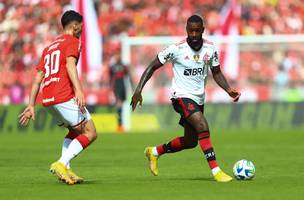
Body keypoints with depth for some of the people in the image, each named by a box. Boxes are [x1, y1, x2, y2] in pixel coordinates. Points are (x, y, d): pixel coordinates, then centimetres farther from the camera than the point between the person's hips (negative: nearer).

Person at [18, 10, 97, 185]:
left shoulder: (49, 48, 27)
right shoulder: (72, 41, 3)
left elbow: (38, 79, 23)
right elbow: (70, 64, -17)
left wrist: (31, 106, 22)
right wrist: (79, 90, -28)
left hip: (47, 99, 8)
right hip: (64, 97, -8)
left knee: (75, 131, 25)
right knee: (90, 133, -3)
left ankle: (65, 169, 7)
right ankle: (61, 164, -16)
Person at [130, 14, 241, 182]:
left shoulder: (210, 49, -3)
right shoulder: (176, 49, -15)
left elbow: (216, 73, 10)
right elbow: (152, 67, -7)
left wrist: (229, 90, -7)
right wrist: (138, 90, -15)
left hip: (198, 98, 6)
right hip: (181, 97, -6)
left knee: (190, 142, 14)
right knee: (203, 126, -28)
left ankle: (155, 152, 37)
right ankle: (215, 170, -26)